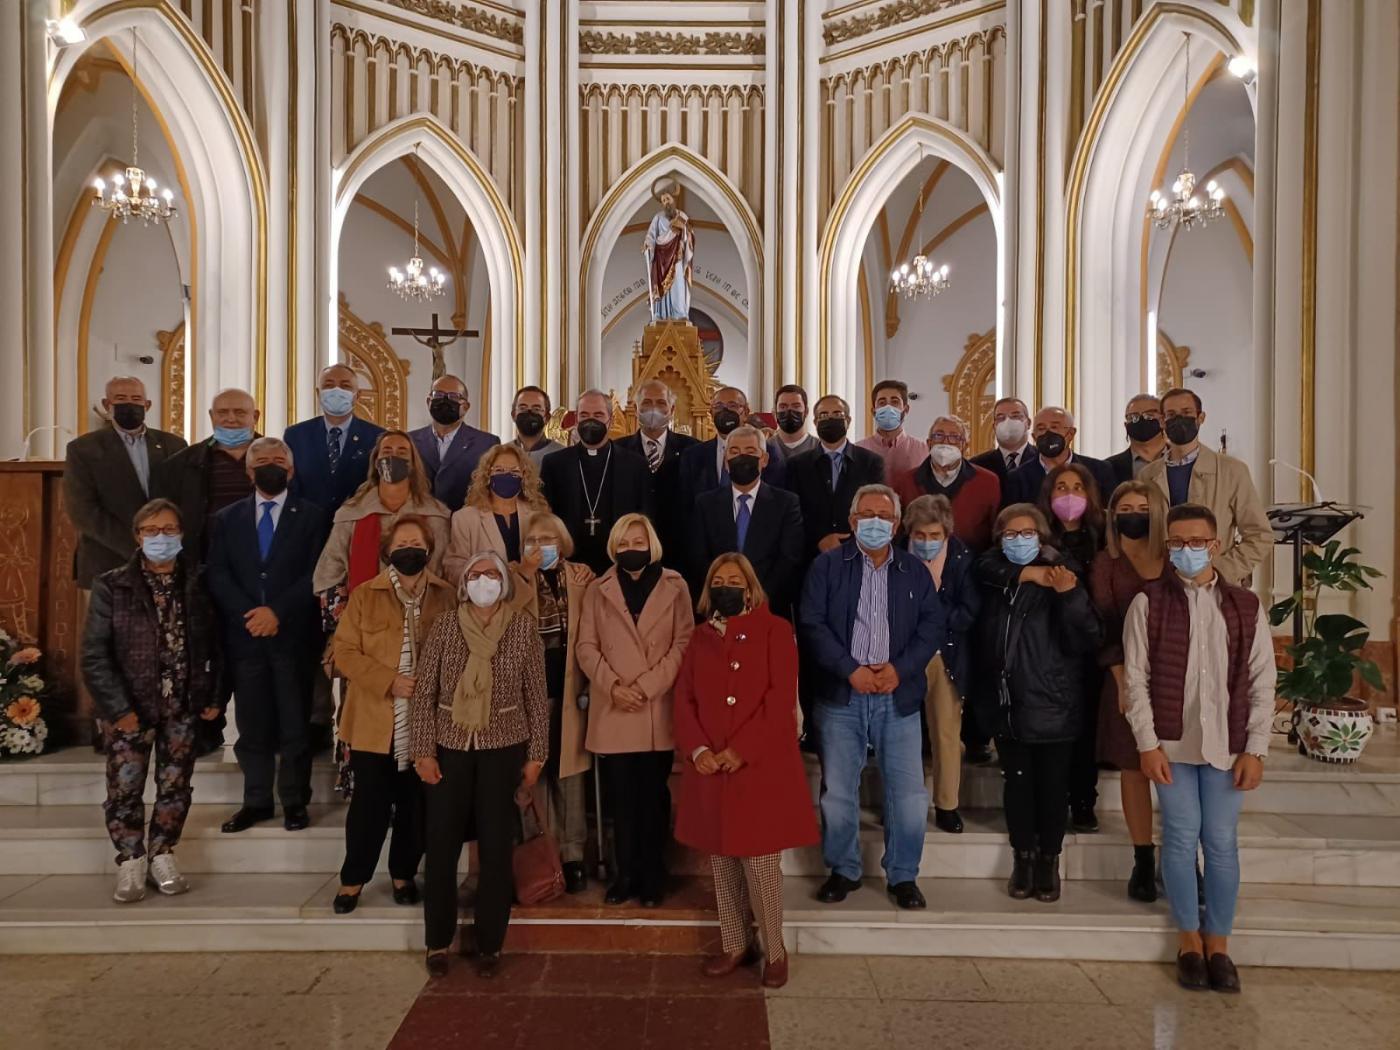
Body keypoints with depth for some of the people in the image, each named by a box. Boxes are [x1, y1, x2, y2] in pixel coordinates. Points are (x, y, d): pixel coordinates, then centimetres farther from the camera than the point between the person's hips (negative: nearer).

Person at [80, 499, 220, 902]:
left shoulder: (197, 584, 0)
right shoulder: (111, 587, -5)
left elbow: (211, 645, 5)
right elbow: (94, 655, -7)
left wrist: (213, 697, 0)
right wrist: (118, 709, -12)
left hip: (182, 707, 2)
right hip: (130, 709, -1)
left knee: (176, 787, 9)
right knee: (124, 790, 4)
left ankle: (162, 858, 26)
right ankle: (131, 864, 22)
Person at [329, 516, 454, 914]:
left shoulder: (447, 596, 2)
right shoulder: (365, 595, -1)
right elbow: (344, 651, -5)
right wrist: (390, 682, -15)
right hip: (375, 721, -1)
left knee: (415, 806, 11)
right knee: (369, 805, 6)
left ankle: (404, 874, 29)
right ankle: (352, 879, 25)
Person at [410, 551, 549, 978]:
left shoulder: (523, 628, -3)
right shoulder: (445, 626, -2)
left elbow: (536, 695, 0)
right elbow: (423, 693, 0)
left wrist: (536, 754, -1)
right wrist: (423, 751, -5)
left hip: (504, 749, 0)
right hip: (451, 748, 1)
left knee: (496, 848, 7)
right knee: (441, 846, 6)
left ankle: (490, 944, 23)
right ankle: (438, 942, 25)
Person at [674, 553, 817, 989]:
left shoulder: (774, 630, -1)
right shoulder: (700, 637, 12)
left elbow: (781, 698, -9)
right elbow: (684, 698, 6)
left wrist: (741, 750, -16)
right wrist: (696, 748, -10)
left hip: (761, 766, -4)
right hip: (711, 769, 4)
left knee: (760, 862, -1)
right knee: (722, 861, 12)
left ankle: (775, 951, 18)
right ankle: (735, 945, 27)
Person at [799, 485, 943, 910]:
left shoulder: (915, 571, 10)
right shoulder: (827, 566, 3)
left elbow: (933, 626, 4)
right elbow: (812, 624, -5)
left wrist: (900, 668, -10)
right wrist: (850, 669, -14)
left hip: (899, 695, 2)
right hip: (841, 695, -1)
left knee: (909, 793, 2)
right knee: (837, 792, 5)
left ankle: (903, 875, 21)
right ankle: (843, 870, 25)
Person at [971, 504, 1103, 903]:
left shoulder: (1061, 575, -7)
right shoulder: (991, 575, 2)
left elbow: (1087, 639, -14)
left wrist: (1070, 595, -28)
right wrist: (1027, 574, -16)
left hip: (1053, 705, -2)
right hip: (1006, 703, 2)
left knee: (1052, 786, 10)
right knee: (1016, 783, 13)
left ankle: (1049, 859, 28)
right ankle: (1022, 856, 29)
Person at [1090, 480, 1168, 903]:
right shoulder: (1106, 564, 4)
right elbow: (1104, 627, -2)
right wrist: (1122, 681, -11)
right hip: (1127, 676, 0)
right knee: (1133, 767, 4)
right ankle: (1143, 861, 15)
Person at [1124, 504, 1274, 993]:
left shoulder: (1246, 606, 4)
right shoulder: (1148, 602, -2)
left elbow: (1262, 682, 4)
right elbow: (1136, 677, -3)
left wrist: (1255, 749, -1)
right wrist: (1148, 744, -8)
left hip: (1226, 745, 1)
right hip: (1172, 743, -1)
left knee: (1221, 842, 6)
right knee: (1181, 838, 3)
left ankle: (1218, 942, 22)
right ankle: (1189, 938, 19)